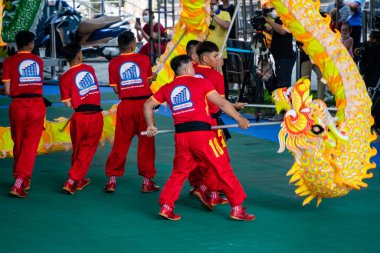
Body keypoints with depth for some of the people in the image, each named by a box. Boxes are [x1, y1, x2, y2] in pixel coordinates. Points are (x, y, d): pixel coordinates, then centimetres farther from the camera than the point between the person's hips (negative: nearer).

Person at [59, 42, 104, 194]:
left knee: (77, 151, 18)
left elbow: (68, 104, -4)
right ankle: (72, 181, -1)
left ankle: (79, 181, 29)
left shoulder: (65, 77, -4)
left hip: (79, 117, -1)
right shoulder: (90, 69, 5)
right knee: (87, 151, 8)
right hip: (96, 116, 1)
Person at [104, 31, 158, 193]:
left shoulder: (113, 63, 2)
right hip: (143, 103, -2)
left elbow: (116, 90, 2)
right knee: (146, 143, 6)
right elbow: (149, 81, 6)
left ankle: (112, 180, 7)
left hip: (125, 105, 2)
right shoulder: (144, 59, -1)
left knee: (120, 142, 8)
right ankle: (147, 181, 8)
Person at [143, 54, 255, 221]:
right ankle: (237, 208, 5)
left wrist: (151, 126, 29)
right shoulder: (200, 83, 2)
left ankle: (166, 206, 9)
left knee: (179, 172, 18)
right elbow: (222, 103, -2)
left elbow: (148, 105, 20)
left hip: (181, 135, 4)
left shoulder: (167, 88, 14)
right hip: (201, 132, -4)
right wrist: (239, 119, 3)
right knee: (223, 169, 4)